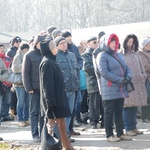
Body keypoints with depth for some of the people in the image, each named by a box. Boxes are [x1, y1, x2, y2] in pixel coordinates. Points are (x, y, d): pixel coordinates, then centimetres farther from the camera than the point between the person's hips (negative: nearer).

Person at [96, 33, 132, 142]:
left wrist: (128, 77, -8)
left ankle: (120, 133, 17)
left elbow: (126, 68, 16)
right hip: (109, 90, -7)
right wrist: (120, 80, -19)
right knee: (109, 112, -1)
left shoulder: (119, 55, 17)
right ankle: (109, 135, 4)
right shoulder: (102, 56, -6)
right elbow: (104, 72, -16)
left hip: (121, 89, 7)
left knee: (119, 112, 11)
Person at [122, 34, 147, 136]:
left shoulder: (136, 54, 16)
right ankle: (128, 128, 2)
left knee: (135, 106, 8)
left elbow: (141, 67, 21)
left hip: (137, 84, 6)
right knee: (128, 106, -4)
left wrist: (143, 76, 11)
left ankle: (134, 127, 16)